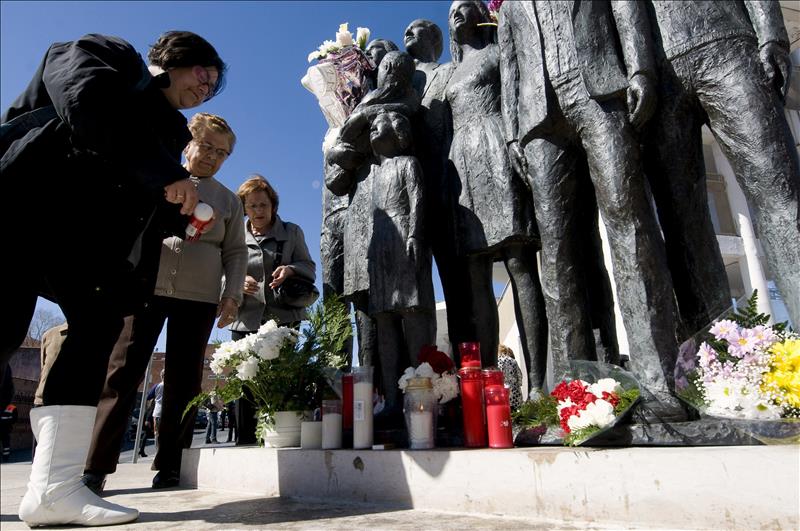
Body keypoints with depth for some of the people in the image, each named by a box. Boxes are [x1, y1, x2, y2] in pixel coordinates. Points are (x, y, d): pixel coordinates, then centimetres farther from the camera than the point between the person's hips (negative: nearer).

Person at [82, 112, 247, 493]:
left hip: (200, 297, 1)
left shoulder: (229, 200, 17)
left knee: (183, 380, 2)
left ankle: (169, 465, 9)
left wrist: (233, 294, 0)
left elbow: (235, 252, 13)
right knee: (123, 372, -6)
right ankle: (96, 465, 0)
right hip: (145, 286, -1)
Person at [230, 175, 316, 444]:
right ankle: (245, 444, 10)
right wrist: (237, 283, -8)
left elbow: (309, 268, 10)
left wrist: (291, 269, -12)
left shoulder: (292, 232, 14)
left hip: (283, 319, -1)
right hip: (245, 322, 2)